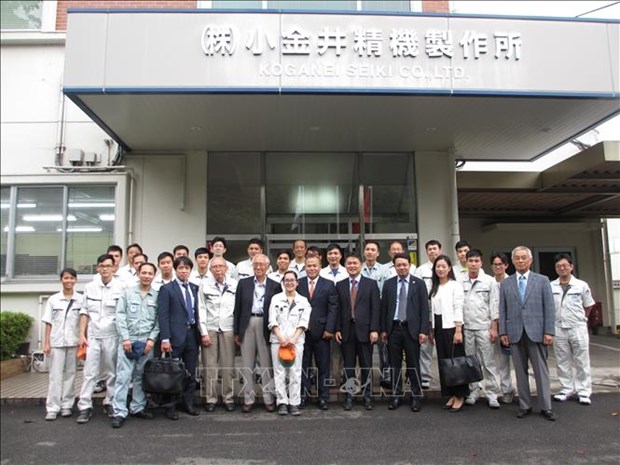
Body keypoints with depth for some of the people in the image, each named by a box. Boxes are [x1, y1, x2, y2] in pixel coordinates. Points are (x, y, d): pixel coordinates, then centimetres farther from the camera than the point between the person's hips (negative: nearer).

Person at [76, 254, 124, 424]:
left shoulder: (120, 288, -6)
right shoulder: (89, 287, 3)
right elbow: (84, 313, 7)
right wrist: (82, 335, 2)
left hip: (112, 336, -1)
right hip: (92, 335, 2)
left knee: (112, 372, 9)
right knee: (89, 372, 1)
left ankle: (110, 403, 22)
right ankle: (85, 407, 7)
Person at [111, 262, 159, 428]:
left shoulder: (157, 296, 5)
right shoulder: (127, 293, 6)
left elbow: (159, 320, 4)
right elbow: (120, 316, 0)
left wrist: (152, 339, -7)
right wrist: (125, 338, -8)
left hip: (147, 342, 1)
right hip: (128, 340, -1)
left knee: (141, 377, 8)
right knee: (123, 376, -4)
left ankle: (137, 408, 20)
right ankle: (120, 412, 1)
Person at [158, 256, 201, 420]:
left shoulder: (194, 288, 11)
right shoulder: (167, 289, -4)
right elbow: (163, 315, -9)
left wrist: (199, 331, 7)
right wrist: (165, 338, -15)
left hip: (192, 334, 5)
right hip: (175, 336, -5)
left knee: (190, 373, 11)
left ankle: (188, 404, 23)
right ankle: (170, 406, 16)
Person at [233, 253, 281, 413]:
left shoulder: (275, 286, 3)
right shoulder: (243, 283, 7)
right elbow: (238, 308, 6)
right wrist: (236, 332, 3)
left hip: (266, 327, -1)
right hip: (247, 325, 2)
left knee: (267, 364, 5)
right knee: (247, 365, 7)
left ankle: (269, 399, 16)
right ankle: (248, 399, 18)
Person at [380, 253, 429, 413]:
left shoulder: (419, 283, 1)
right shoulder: (388, 284, 7)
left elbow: (424, 308, -2)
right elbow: (384, 307, 7)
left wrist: (423, 330, -8)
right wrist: (383, 329, 3)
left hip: (411, 329, -2)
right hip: (393, 328, 2)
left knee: (413, 364, 4)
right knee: (395, 364, 8)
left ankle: (416, 397, 16)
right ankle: (396, 395, 19)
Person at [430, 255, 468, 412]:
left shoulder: (455, 285, -4)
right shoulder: (434, 287, 13)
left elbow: (458, 309, -9)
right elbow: (432, 309, 12)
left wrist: (458, 331, -14)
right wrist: (431, 329, 9)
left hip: (451, 327, -6)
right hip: (438, 327, 6)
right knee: (443, 362, 7)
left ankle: (460, 396, 9)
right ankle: (451, 395, 17)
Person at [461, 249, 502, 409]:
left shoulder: (489, 281, 0)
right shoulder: (461, 283, 4)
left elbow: (494, 306, -1)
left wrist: (494, 328, -5)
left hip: (484, 328, -2)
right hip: (466, 328, 2)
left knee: (488, 362, 2)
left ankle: (492, 395, 10)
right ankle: (473, 392, 20)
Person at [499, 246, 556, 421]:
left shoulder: (542, 280, 5)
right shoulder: (505, 283, 9)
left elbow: (549, 307, 1)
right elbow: (502, 310, 8)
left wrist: (549, 331, -6)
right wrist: (503, 332, 1)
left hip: (536, 332, -1)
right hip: (515, 333, 2)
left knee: (541, 370, 3)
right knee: (520, 371, 7)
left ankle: (546, 407, 12)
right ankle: (524, 406, 16)